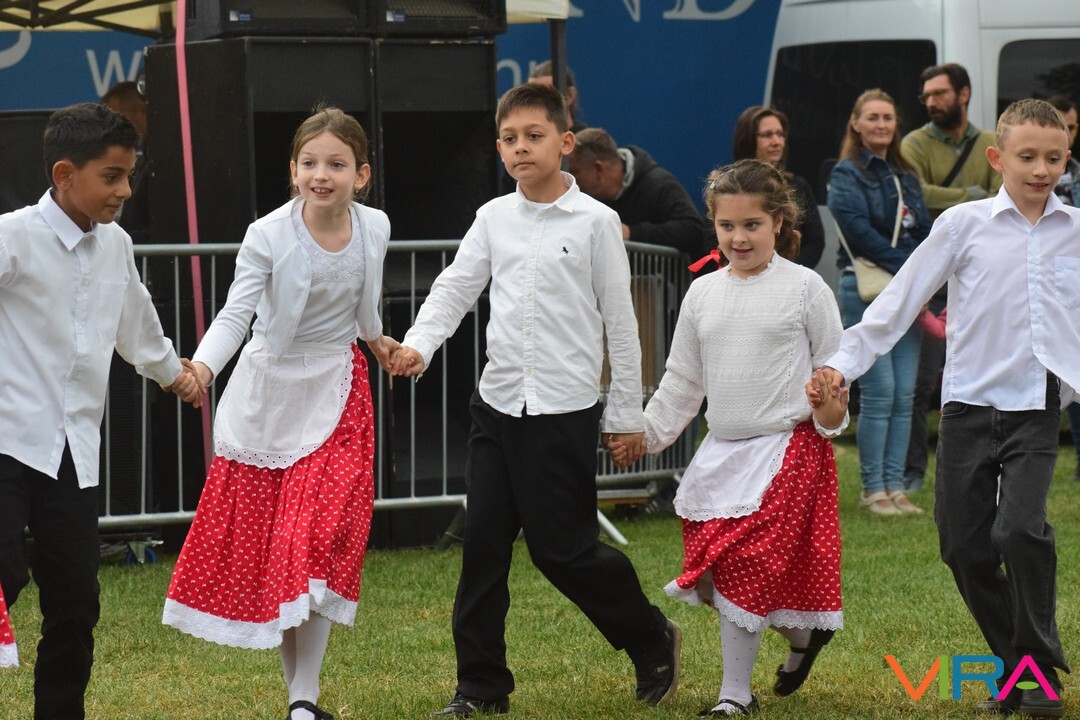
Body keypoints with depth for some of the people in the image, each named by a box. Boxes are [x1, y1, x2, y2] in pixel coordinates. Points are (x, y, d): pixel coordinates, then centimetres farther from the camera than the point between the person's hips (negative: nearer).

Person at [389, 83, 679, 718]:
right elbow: (455, 288, 4)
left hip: (566, 408, -5)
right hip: (498, 403, 5)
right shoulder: (493, 218, 8)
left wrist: (627, 414, -1)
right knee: (484, 545, 4)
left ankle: (653, 641, 19)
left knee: (563, 547, -3)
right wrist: (418, 345, -15)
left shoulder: (595, 222, -4)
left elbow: (621, 321, -2)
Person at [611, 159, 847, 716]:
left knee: (743, 570, -10)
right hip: (721, 451, 5)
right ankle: (801, 634, 27)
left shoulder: (804, 288, -3)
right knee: (713, 567, 2)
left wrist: (832, 411, -18)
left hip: (787, 449, -5)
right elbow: (682, 379, 16)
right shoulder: (703, 294, 9)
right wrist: (645, 432, 11)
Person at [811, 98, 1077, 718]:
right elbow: (899, 302, 2)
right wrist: (844, 363, -5)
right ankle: (1015, 664, 22)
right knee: (965, 550, 2)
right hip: (970, 405, 1)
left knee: (1020, 528, -21)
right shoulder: (964, 225, 1)